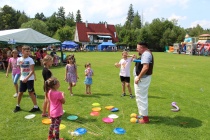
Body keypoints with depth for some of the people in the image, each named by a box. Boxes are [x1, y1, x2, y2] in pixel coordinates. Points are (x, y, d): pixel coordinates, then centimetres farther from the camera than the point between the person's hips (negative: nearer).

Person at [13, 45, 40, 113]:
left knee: (31, 92, -1)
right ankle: (18, 106, 30)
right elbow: (20, 68, 14)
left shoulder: (30, 59, -13)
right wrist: (21, 76, 10)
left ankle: (36, 107, 10)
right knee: (20, 92, 10)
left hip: (30, 79, -4)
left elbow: (32, 71, -16)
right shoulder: (19, 59, 1)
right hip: (22, 79, 4)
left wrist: (27, 78, -25)